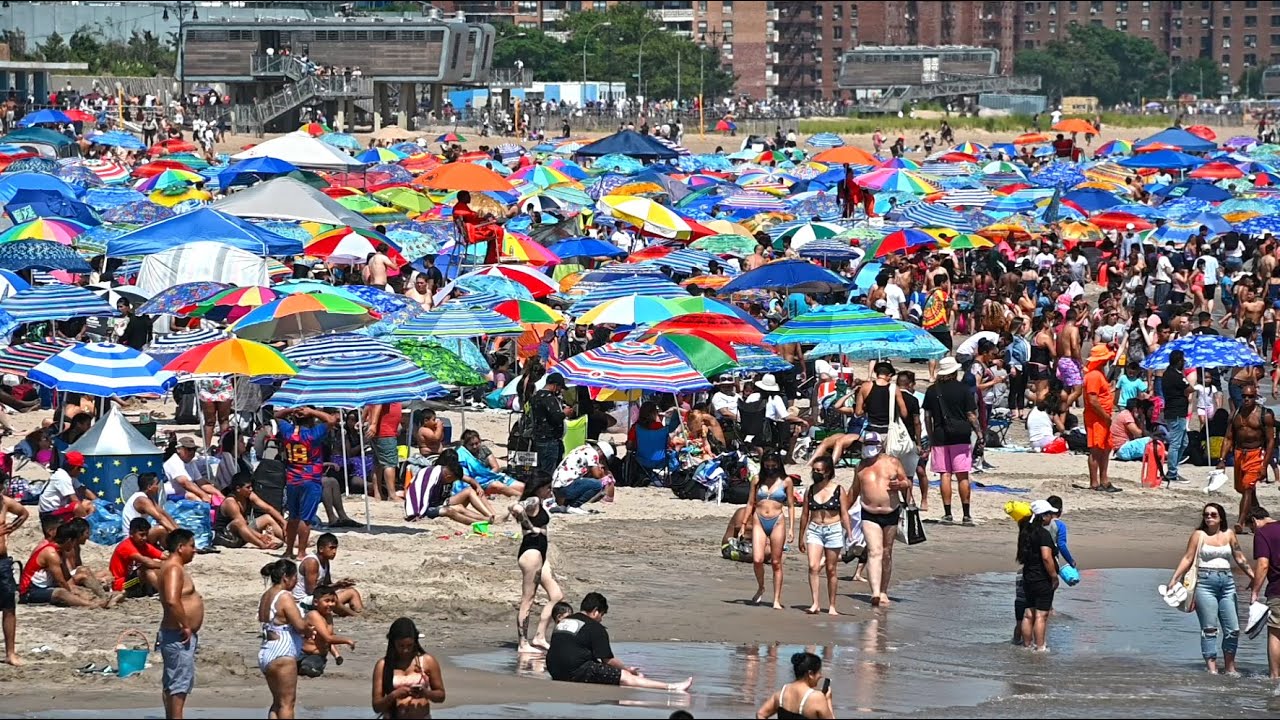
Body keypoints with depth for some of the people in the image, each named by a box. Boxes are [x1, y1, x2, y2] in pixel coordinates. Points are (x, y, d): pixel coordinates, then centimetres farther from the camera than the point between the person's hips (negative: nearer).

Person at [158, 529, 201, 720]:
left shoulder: (175, 567, 16)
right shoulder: (174, 569, -17)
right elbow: (172, 601, -32)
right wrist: (185, 627, -23)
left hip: (183, 636, 11)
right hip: (179, 637, -11)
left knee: (173, 684, 14)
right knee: (179, 684, -10)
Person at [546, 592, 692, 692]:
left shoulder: (562, 622, 21)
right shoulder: (596, 628, -4)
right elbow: (608, 659, -3)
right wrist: (627, 669, 15)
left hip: (557, 673, 9)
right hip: (578, 672, -9)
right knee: (627, 678, -7)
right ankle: (671, 688, -11)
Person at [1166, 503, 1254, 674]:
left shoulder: (1229, 534, 12)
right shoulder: (1199, 535, 3)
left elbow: (1240, 558, 18)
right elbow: (1187, 559, 2)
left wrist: (1253, 576, 15)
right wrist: (1174, 579, -6)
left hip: (1227, 582, 4)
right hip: (1205, 582, -3)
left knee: (1233, 629, 1)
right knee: (1209, 628, -6)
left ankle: (1229, 668, 13)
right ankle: (1211, 668, -6)